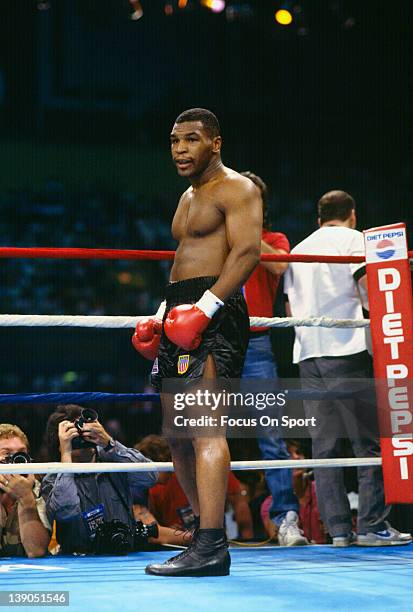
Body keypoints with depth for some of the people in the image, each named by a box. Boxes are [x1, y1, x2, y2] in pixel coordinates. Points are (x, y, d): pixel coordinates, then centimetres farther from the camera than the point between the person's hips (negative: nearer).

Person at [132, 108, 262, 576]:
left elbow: (247, 252, -17)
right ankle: (208, 534, 16)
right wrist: (162, 315, 19)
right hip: (183, 312, 10)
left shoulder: (236, 189, -4)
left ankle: (211, 547, -23)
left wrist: (204, 308, -25)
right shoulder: (189, 197, 25)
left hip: (216, 313, -10)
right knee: (178, 433, 9)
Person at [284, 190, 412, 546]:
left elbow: (291, 310, 19)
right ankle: (372, 524, -8)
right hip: (346, 350, -6)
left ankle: (338, 528, 2)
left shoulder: (299, 250, 21)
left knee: (324, 444, 3)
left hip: (307, 353, 6)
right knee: (369, 440, -3)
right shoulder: (352, 239, 4)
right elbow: (367, 291, -8)